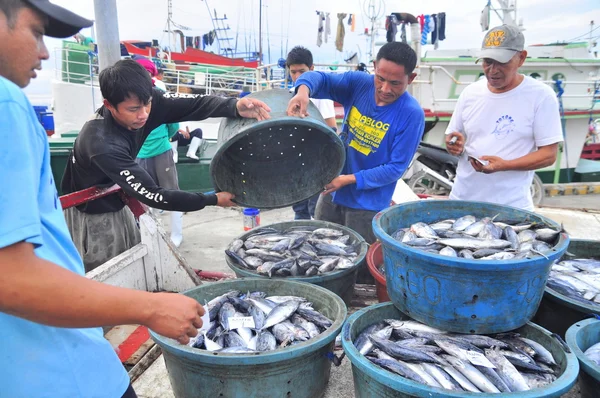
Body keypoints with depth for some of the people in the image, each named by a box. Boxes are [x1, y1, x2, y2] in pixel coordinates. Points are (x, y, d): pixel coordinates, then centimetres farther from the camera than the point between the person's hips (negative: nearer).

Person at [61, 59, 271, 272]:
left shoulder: (143, 102, -20)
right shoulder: (103, 145, -37)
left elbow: (191, 104, -29)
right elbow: (152, 195, -34)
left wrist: (235, 107, -49)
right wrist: (213, 199, -30)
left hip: (117, 205, 7)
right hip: (91, 213, -7)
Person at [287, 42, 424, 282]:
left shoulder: (412, 114, -18)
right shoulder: (359, 83, -7)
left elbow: (395, 168, -17)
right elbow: (320, 79, -11)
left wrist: (349, 179, -22)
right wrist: (303, 90, -35)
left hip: (367, 205, -4)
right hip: (332, 192, 5)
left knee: (359, 272, 8)